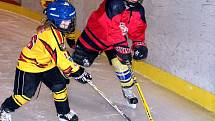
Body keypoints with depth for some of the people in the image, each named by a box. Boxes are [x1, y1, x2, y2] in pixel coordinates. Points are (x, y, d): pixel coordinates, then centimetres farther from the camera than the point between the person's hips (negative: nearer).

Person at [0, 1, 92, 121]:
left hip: (47, 64, 9)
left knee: (60, 85, 1)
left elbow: (62, 53, 12)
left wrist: (74, 66, 11)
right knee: (25, 94, -3)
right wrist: (78, 72, -27)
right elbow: (60, 59, -33)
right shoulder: (51, 35, -35)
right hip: (29, 66, -8)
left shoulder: (57, 30, -5)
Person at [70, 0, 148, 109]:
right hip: (95, 34, -4)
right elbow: (112, 28, -39)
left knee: (123, 63, -9)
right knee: (80, 60, 4)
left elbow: (138, 30, 1)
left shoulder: (138, 10, -11)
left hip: (117, 39, 4)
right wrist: (122, 46, -41)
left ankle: (128, 91, 14)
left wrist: (140, 45, -14)